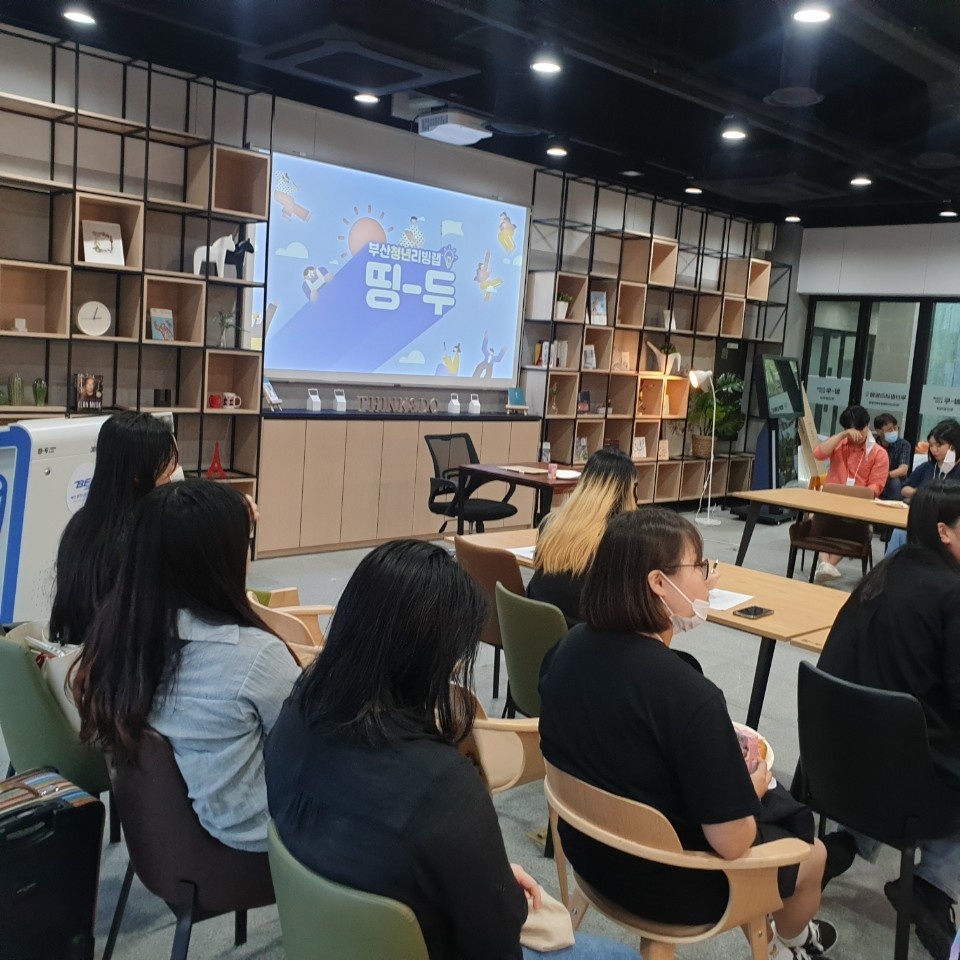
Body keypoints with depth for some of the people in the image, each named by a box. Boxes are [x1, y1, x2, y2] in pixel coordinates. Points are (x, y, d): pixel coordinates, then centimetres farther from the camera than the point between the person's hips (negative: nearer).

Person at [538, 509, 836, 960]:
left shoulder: (571, 647, -11)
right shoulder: (688, 695, -34)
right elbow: (731, 842, -26)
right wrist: (752, 787, -5)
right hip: (665, 881, -6)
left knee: (773, 808, 30)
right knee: (811, 853, 24)